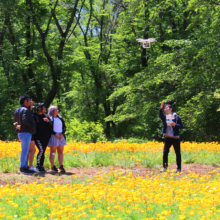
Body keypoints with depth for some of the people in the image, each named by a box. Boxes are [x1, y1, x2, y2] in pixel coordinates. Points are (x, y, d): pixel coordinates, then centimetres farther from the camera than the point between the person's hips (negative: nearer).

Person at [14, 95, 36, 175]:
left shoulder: (17, 110, 16)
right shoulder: (25, 110, -13)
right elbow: (24, 120, -25)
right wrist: (32, 127, -12)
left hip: (20, 132, 10)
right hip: (26, 133, -10)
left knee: (25, 151, 12)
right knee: (25, 151, -9)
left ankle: (25, 167, 14)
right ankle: (22, 168, -9)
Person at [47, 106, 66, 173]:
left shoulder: (60, 118, 16)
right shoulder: (49, 118, -1)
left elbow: (64, 127, 13)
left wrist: (62, 134, -3)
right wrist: (55, 134, -15)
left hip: (61, 136, 6)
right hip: (53, 136, -6)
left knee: (60, 151, 3)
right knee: (53, 151, -6)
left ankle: (61, 167, 3)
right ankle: (53, 167, -8)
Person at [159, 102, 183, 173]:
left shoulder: (176, 117, -1)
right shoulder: (165, 117, 5)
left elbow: (181, 126, 0)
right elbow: (160, 115, -18)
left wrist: (175, 125, -18)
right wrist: (161, 108, -31)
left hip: (176, 138, -2)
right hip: (167, 137, 2)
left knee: (178, 153, 2)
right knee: (165, 152, -4)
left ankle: (179, 168, 11)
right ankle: (165, 167, 7)